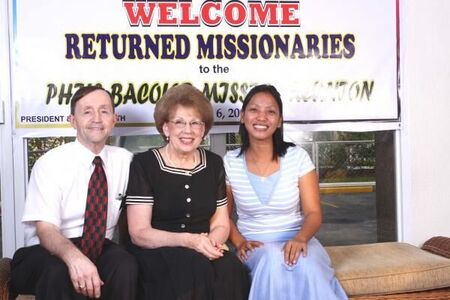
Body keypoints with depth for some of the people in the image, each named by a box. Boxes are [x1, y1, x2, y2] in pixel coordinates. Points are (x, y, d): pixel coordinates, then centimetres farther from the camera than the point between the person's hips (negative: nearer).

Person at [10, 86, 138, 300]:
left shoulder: (124, 160, 2)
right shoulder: (49, 164, -10)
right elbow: (46, 229, -19)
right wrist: (74, 256, -39)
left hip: (100, 250, 3)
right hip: (47, 252, -3)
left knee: (125, 265, -28)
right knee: (57, 271, -35)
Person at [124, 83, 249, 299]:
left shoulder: (214, 164, 10)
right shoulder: (144, 164, -3)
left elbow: (221, 224, 12)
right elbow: (139, 233, -8)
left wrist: (212, 241, -12)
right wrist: (188, 240, -22)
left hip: (203, 254, 4)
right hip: (156, 253, -3)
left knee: (231, 270, -28)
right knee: (197, 271, -33)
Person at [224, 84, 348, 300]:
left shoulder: (297, 157, -3)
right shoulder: (229, 162, 0)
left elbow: (313, 213, -5)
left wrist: (300, 238, -25)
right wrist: (240, 242, -10)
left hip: (295, 239, 0)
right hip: (254, 244, 0)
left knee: (306, 265, -34)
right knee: (273, 261, -35)